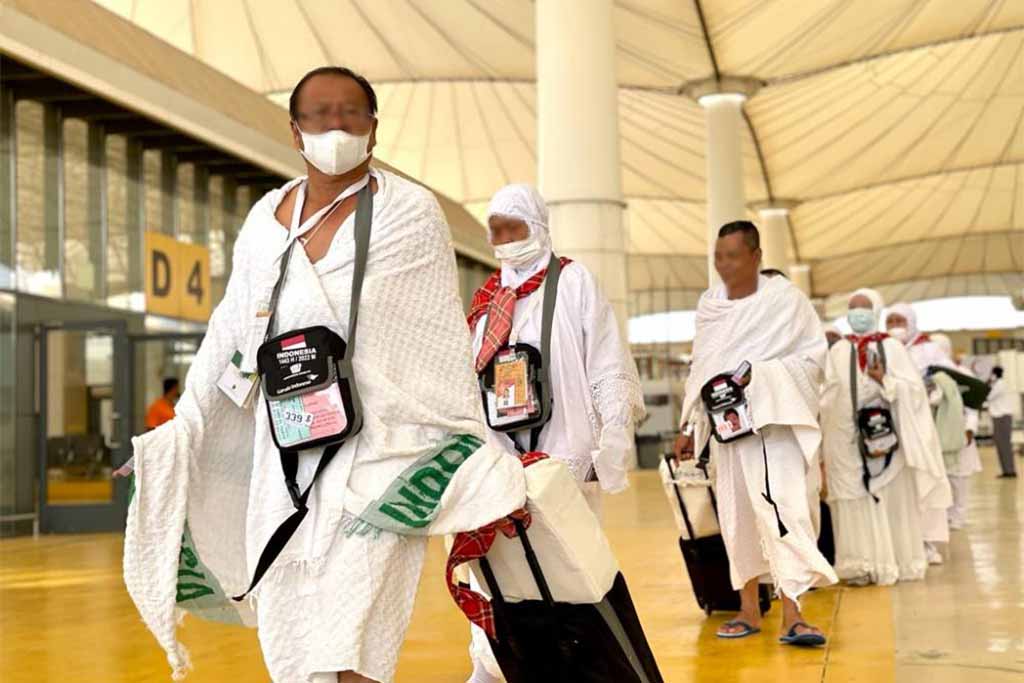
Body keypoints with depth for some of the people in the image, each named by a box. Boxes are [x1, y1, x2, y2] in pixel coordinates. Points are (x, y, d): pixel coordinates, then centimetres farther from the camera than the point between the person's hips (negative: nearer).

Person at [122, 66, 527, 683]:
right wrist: (184, 426, 19)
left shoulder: (409, 213, -3)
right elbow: (233, 330, 18)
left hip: (375, 444, -5)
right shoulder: (266, 219, 12)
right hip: (285, 456, 5)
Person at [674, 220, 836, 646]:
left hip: (772, 418, -5)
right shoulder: (708, 305, 9)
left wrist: (763, 375, -17)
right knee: (736, 514, 8)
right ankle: (749, 609, 18)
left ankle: (791, 615, -18)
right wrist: (690, 427, 13)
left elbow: (814, 354, -4)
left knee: (781, 507, -16)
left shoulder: (784, 299, -6)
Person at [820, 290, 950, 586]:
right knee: (855, 500, -2)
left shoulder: (893, 348, 4)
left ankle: (897, 562, 10)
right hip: (848, 436, 1)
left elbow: (914, 388, -2)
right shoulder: (838, 351, 8)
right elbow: (827, 397, 3)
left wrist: (884, 380, -17)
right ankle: (862, 564, 1)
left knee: (893, 499, 2)